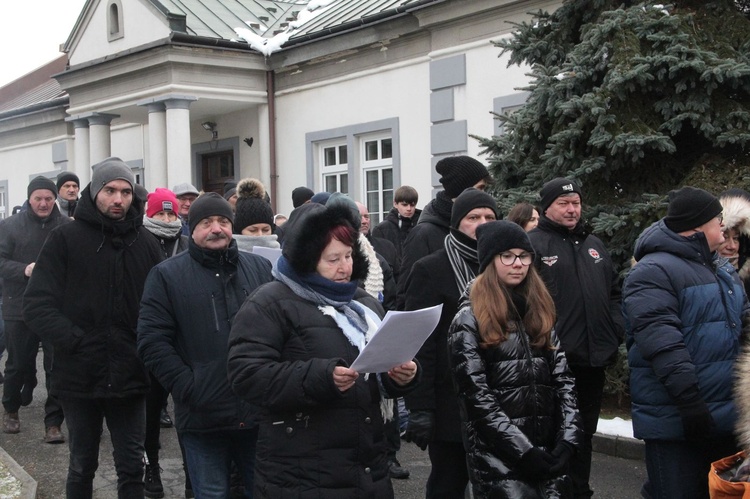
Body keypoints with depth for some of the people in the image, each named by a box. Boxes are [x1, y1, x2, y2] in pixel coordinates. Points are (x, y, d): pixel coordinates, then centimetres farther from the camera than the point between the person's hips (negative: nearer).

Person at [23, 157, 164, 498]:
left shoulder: (146, 243, 5)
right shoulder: (65, 239, -3)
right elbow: (37, 305, -8)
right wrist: (74, 340, -17)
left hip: (130, 377, 2)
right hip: (79, 376, -1)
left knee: (132, 468, 8)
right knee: (82, 467, 14)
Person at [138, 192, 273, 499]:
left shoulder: (260, 268, 10)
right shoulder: (167, 275, 1)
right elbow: (153, 342, -6)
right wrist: (189, 390, -13)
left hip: (259, 413, 3)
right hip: (203, 417, -2)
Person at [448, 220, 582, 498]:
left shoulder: (539, 311, 13)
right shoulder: (469, 320, -4)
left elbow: (563, 380, 9)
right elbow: (477, 398, -11)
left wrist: (568, 439, -4)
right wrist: (524, 450, -15)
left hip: (548, 454, 5)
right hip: (498, 459, -5)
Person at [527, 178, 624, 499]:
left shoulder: (593, 245, 17)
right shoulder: (533, 244, -7)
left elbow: (614, 292, 23)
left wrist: (616, 330, 10)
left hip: (594, 358, 7)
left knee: (584, 433, 16)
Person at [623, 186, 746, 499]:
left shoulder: (721, 268, 17)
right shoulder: (654, 271, -14)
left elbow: (743, 319, 26)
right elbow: (660, 341, -24)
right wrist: (689, 399, -28)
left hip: (725, 414, 9)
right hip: (675, 418, -9)